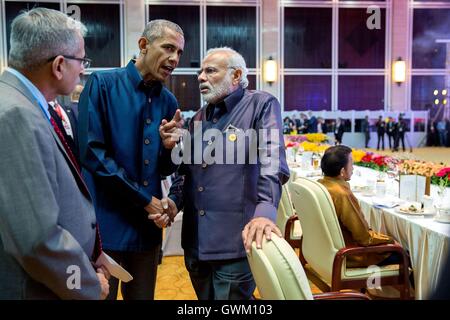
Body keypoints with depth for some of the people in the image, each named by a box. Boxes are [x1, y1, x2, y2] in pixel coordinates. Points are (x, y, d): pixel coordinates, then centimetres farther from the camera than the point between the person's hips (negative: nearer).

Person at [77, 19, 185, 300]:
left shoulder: (168, 102, 8)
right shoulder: (102, 84, -7)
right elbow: (92, 153, -15)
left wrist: (170, 146, -11)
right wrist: (144, 199, -11)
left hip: (148, 223, 5)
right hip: (106, 221, -5)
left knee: (142, 295, 16)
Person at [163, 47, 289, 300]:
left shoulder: (262, 105, -5)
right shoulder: (198, 119, 15)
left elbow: (272, 160, -19)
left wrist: (265, 212, -33)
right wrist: (175, 201, -1)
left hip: (236, 240, -7)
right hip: (195, 241, 7)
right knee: (205, 296, 21)